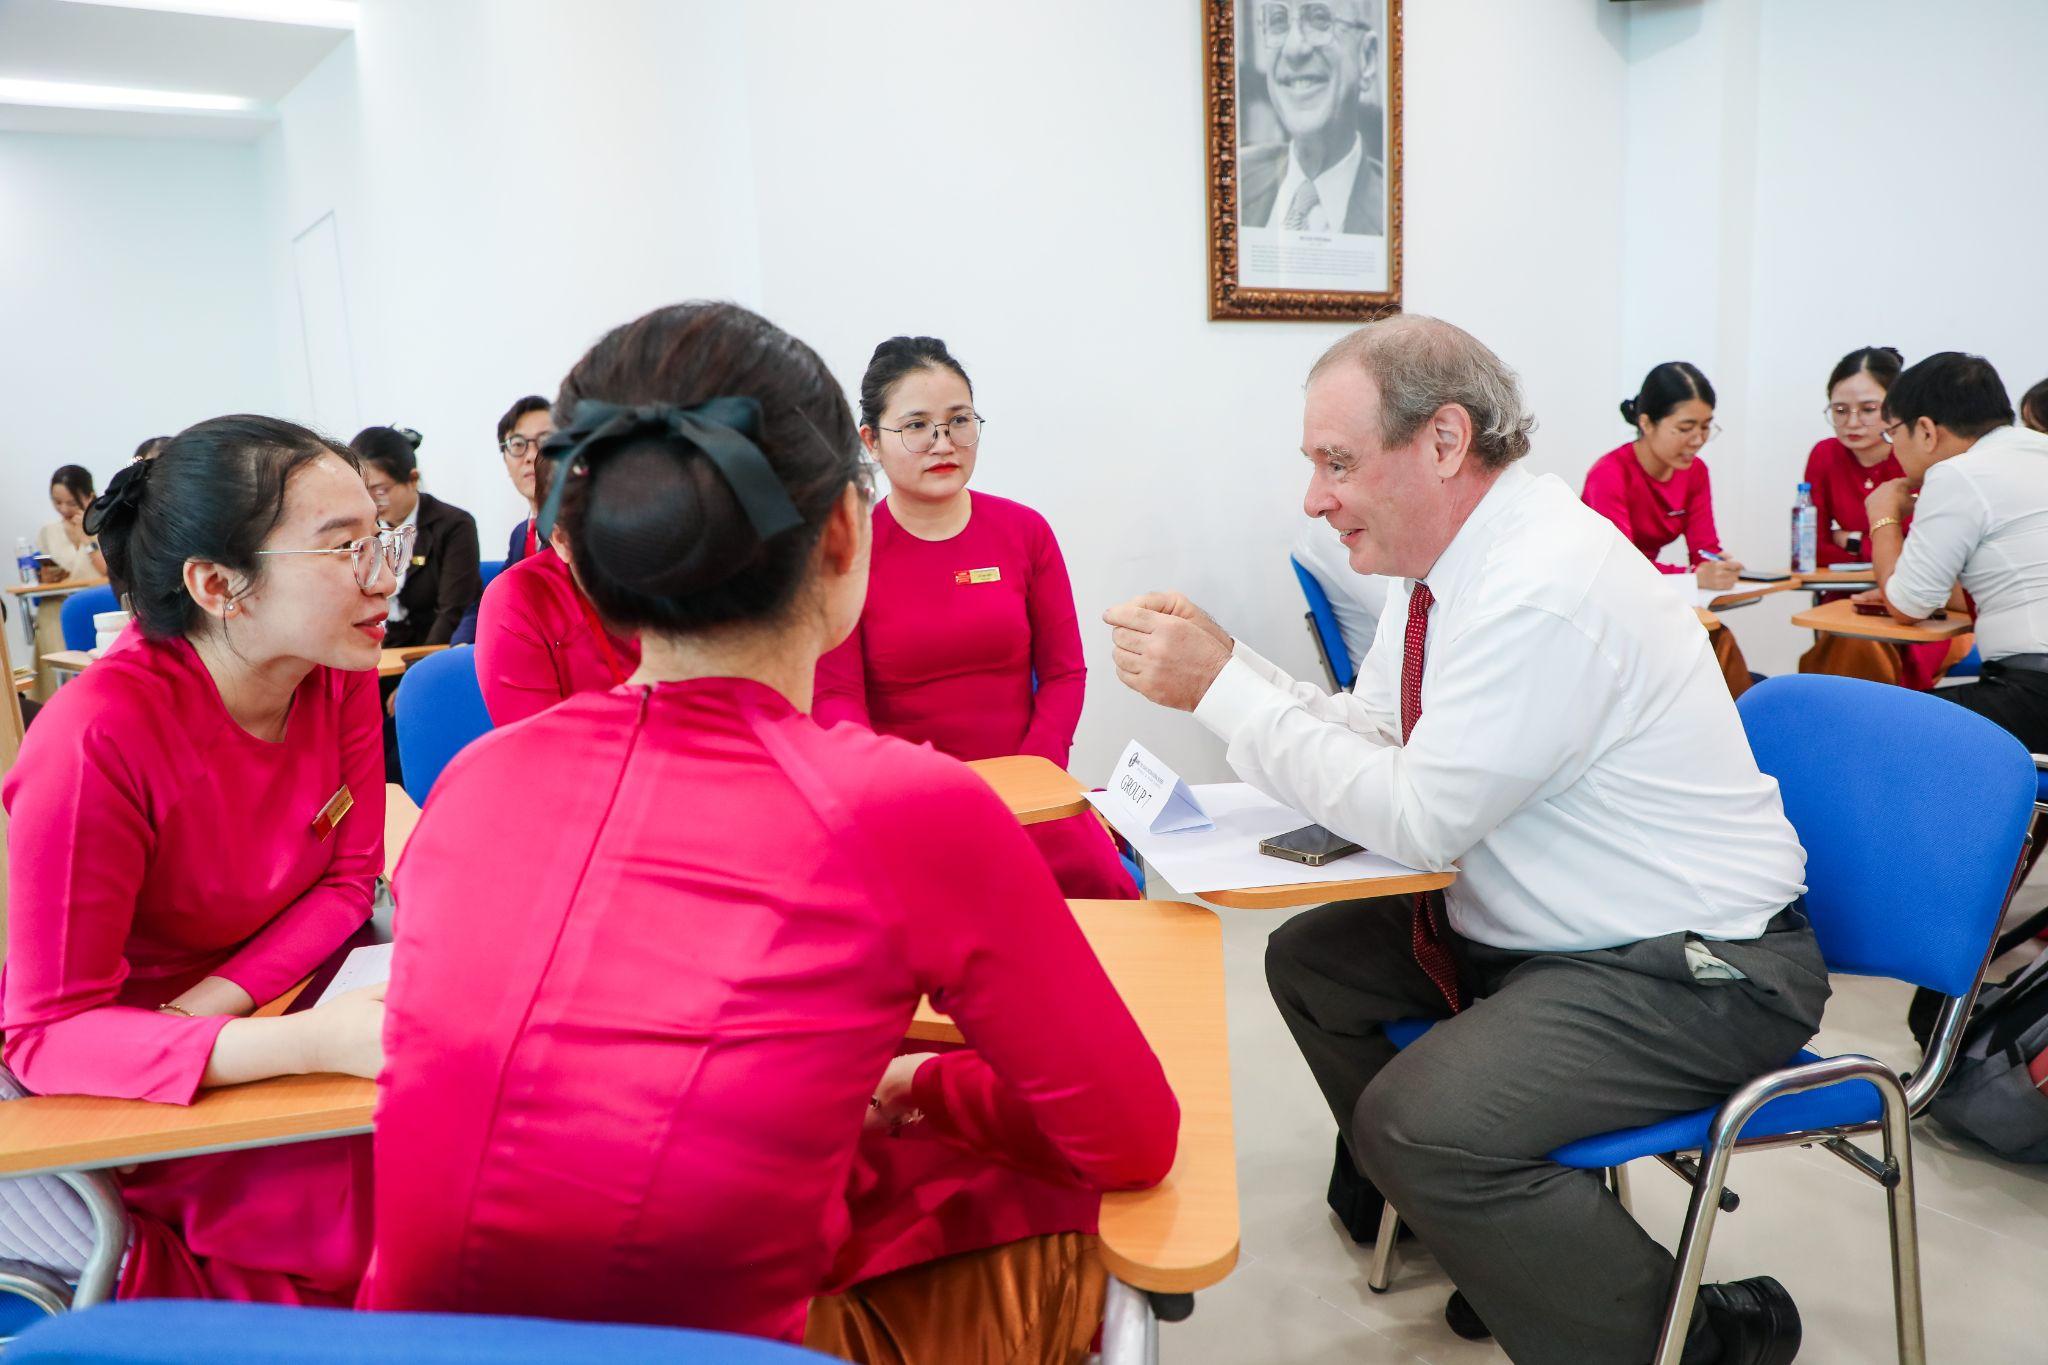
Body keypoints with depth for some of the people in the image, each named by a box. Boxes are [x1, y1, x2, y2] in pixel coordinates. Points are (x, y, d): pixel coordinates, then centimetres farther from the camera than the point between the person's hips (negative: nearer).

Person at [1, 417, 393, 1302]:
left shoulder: (342, 675, -10)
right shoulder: (98, 734, -28)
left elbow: (348, 881, -2)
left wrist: (213, 1000, -20)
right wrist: (310, 1043, -40)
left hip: (269, 1015, 5)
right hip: (125, 1091, -5)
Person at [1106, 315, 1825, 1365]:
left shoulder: (1547, 588, -27)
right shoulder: (1443, 561, 2)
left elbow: (1418, 817, -25)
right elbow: (1370, 738, 7)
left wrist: (1225, 685, -23)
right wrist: (1222, 664, -8)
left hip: (1691, 972, -9)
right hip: (1530, 932, 10)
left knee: (1420, 1121, -25)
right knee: (1308, 958, 11)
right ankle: (1448, 1218, 27)